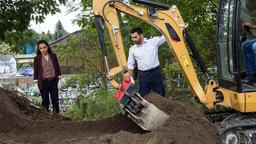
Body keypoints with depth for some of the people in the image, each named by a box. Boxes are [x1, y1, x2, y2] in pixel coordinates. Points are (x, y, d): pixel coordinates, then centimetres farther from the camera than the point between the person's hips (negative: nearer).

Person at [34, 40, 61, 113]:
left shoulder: (53, 56, 4)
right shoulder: (37, 58, -2)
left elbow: (57, 67, 10)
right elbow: (36, 70, 1)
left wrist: (59, 76, 6)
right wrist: (36, 80, -3)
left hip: (53, 81, 2)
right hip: (43, 82, -2)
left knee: (55, 98, 8)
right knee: (45, 99, 3)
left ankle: (56, 112, 18)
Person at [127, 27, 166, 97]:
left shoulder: (153, 41, -3)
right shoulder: (132, 49, 3)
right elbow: (130, 65, 10)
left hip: (155, 73, -1)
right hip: (143, 75, 1)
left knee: (160, 95, 7)